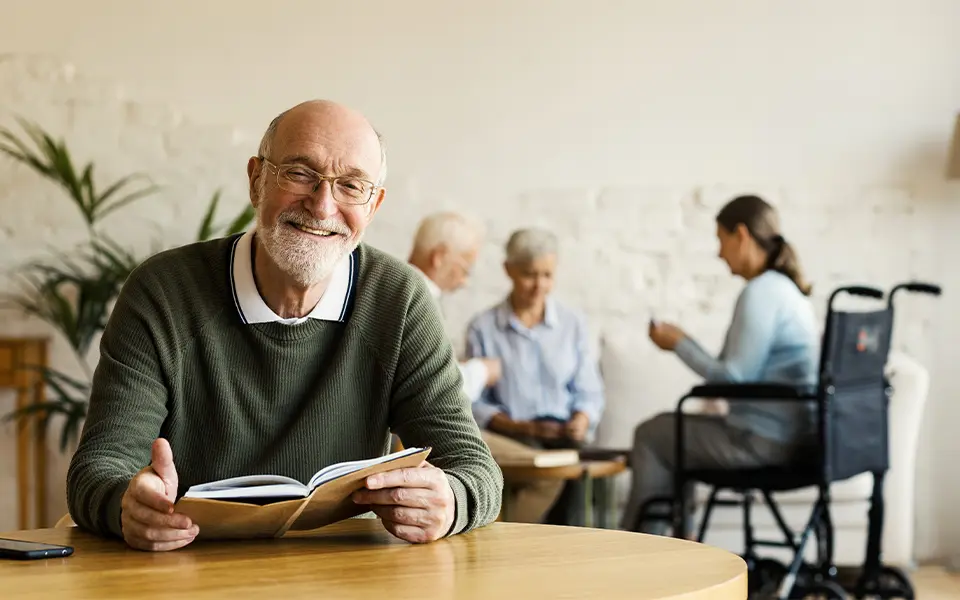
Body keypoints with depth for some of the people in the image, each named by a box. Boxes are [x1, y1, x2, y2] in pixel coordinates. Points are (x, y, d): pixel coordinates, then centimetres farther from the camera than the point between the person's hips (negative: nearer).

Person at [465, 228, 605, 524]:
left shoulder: (573, 323, 14)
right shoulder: (482, 328, 5)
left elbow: (589, 392, 14)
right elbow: (474, 403, 3)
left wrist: (581, 421, -8)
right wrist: (521, 427, -12)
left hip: (565, 434, 2)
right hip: (508, 439, -2)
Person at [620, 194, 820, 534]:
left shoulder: (761, 293, -18)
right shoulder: (785, 288, 13)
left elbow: (734, 378, -20)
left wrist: (679, 344, -7)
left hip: (763, 440, -10)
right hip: (787, 433, 10)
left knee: (651, 437, 3)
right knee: (664, 427, 23)